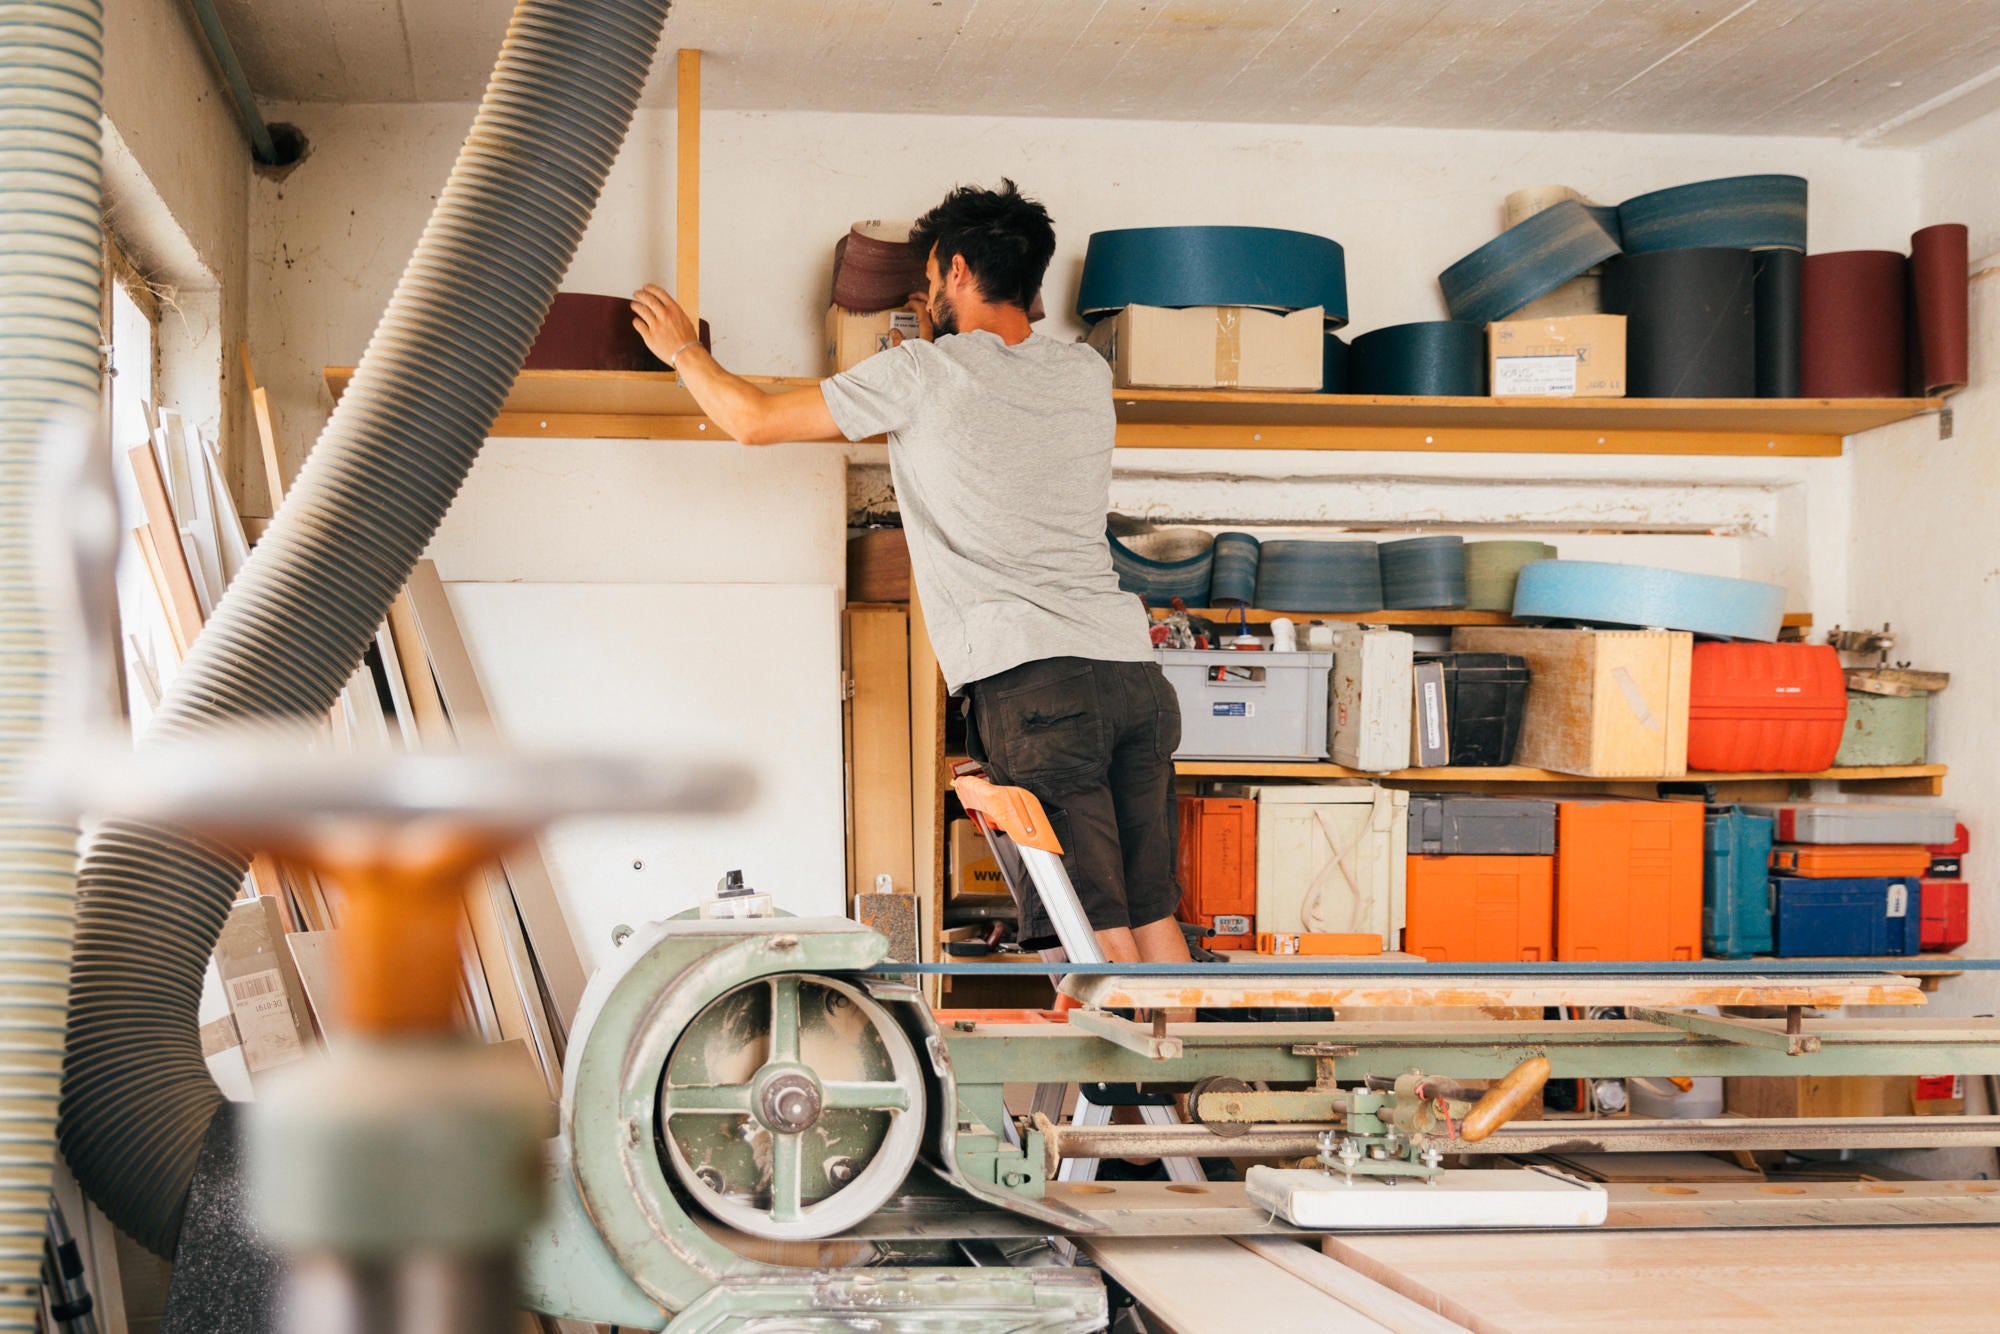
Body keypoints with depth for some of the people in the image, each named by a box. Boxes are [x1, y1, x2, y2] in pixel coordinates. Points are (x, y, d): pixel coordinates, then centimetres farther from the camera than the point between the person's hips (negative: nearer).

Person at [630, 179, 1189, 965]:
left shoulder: (923, 374, 1)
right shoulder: (1086, 374, 16)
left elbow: (754, 420, 11)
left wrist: (683, 351, 28)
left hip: (1034, 682, -6)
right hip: (1134, 669, 6)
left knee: (1100, 934, -9)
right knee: (1153, 918, 10)